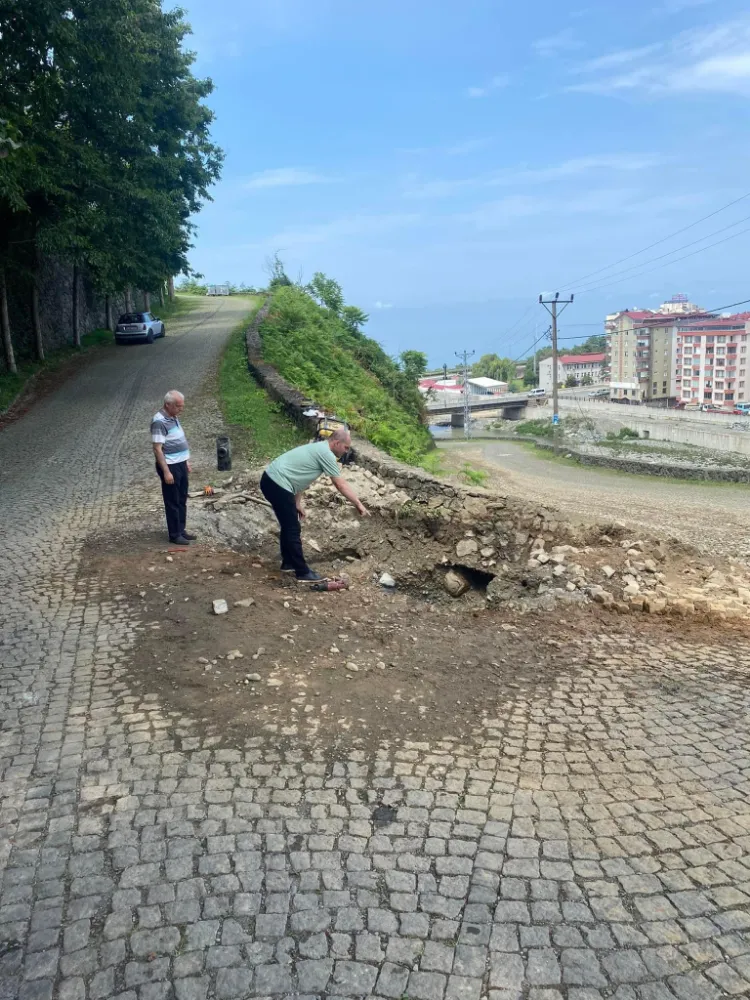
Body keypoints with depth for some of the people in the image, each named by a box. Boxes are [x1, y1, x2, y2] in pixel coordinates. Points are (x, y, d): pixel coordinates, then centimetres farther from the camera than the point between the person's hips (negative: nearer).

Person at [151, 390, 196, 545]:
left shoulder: (174, 417, 8)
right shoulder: (159, 422, -20)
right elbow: (158, 449, -22)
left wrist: (186, 461, 20)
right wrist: (166, 471, -23)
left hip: (180, 464, 9)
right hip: (170, 466, -9)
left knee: (182, 500, 16)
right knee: (172, 502, 1)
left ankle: (181, 530, 28)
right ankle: (174, 535, 11)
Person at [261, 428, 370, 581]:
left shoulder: (319, 449, 18)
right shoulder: (326, 454, -12)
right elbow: (341, 484, -10)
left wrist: (297, 503, 23)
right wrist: (359, 504, -4)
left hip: (271, 481, 10)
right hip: (278, 485, -10)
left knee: (288, 527, 21)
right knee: (293, 530, -3)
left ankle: (288, 563, 32)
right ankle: (303, 572, 4)